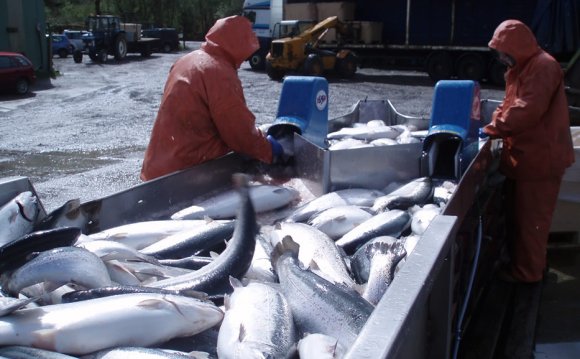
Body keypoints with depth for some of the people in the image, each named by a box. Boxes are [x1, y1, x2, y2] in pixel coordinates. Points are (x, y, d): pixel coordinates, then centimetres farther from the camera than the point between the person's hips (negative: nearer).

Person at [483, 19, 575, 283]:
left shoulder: (543, 66, -18)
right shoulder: (522, 68, 16)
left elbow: (527, 110, -27)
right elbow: (510, 104, 19)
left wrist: (493, 129, -18)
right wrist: (495, 124, 1)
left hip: (539, 157, -10)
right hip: (524, 154, 10)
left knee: (531, 217, 0)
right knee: (516, 213, 18)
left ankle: (527, 271, 12)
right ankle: (518, 261, 31)